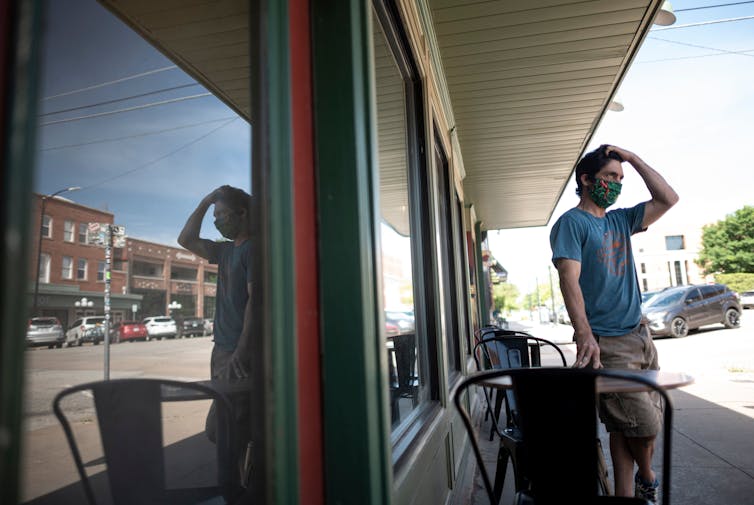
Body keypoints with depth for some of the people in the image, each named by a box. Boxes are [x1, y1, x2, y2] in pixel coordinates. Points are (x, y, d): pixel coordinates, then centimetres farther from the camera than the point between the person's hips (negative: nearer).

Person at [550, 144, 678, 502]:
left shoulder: (620, 220, 15)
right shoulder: (572, 222, -7)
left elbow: (668, 199, 17)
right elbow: (569, 278, -17)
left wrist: (633, 159, 11)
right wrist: (584, 334, -28)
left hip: (639, 336, 7)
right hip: (607, 343, -7)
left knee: (638, 424, 9)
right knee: (643, 424, -2)